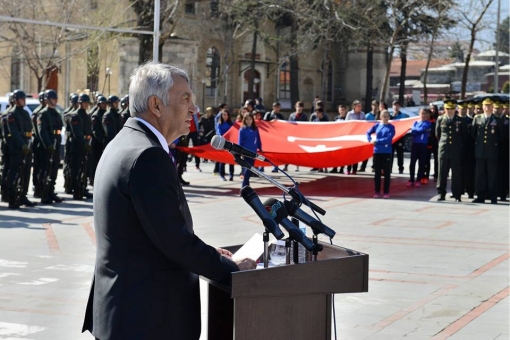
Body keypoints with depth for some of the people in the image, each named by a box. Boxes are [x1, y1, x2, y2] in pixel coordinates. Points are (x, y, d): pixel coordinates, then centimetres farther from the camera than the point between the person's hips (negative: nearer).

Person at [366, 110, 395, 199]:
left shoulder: (391, 127, -3)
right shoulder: (377, 125, 5)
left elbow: (388, 139, -14)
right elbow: (368, 133, 15)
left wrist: (376, 141, -13)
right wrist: (370, 140, -3)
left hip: (387, 152, -2)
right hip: (377, 152, 2)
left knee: (387, 173, 1)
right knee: (377, 172, 7)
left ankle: (386, 192, 8)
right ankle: (377, 191, 15)